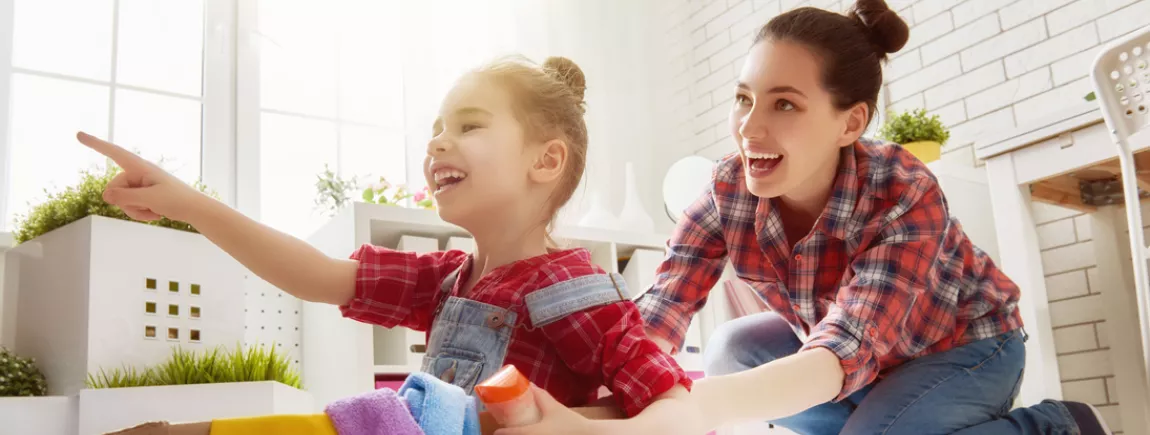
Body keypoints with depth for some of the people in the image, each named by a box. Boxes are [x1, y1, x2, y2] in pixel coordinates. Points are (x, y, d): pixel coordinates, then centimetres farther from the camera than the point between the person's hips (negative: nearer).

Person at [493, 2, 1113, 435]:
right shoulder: (728, 194, -22)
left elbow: (843, 356, -48)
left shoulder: (906, 197, -34)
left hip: (964, 344, -5)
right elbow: (654, 323, -31)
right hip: (865, 355, 5)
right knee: (729, 351, -16)